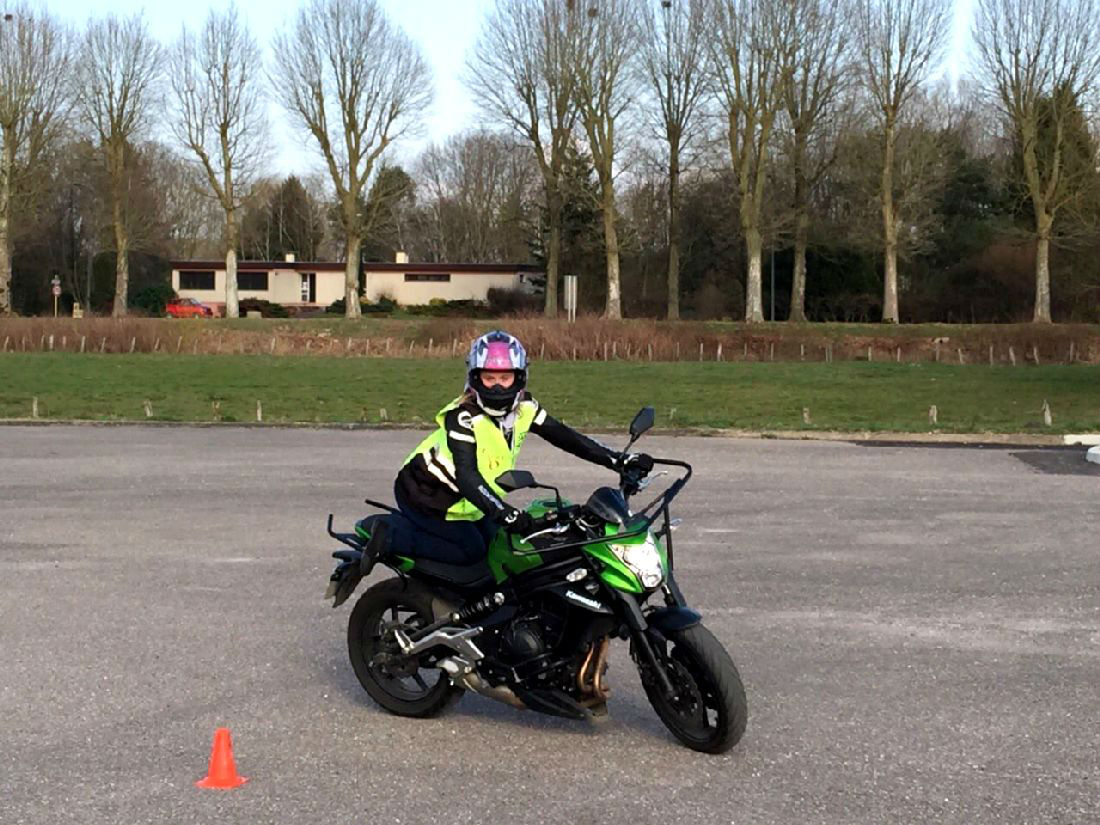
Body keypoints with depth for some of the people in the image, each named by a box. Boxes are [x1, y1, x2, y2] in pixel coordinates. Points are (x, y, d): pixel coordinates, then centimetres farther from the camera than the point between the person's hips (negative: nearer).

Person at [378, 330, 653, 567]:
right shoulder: (463, 416, -30)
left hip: (466, 501, 8)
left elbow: (563, 437, -9)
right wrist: (504, 512, -53)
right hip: (427, 496, -8)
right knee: (472, 551, -14)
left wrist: (620, 459, -16)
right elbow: (466, 474, -40)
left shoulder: (524, 408, -9)